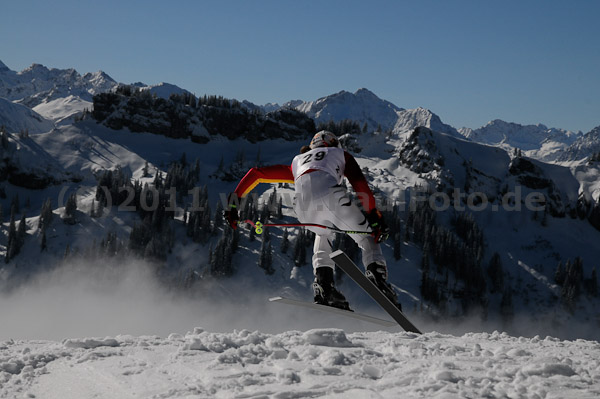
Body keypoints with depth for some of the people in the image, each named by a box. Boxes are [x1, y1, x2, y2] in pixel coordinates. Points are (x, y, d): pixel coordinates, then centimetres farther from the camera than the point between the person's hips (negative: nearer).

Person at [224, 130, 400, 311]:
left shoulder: (298, 161, 43)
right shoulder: (341, 154, 35)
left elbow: (256, 173, 37)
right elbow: (359, 182, 15)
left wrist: (235, 199, 37)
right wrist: (374, 214, 8)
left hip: (303, 202, 3)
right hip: (330, 193, -3)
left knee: (324, 235, 30)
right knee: (368, 238, 12)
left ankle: (324, 285, 7)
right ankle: (377, 277, -16)